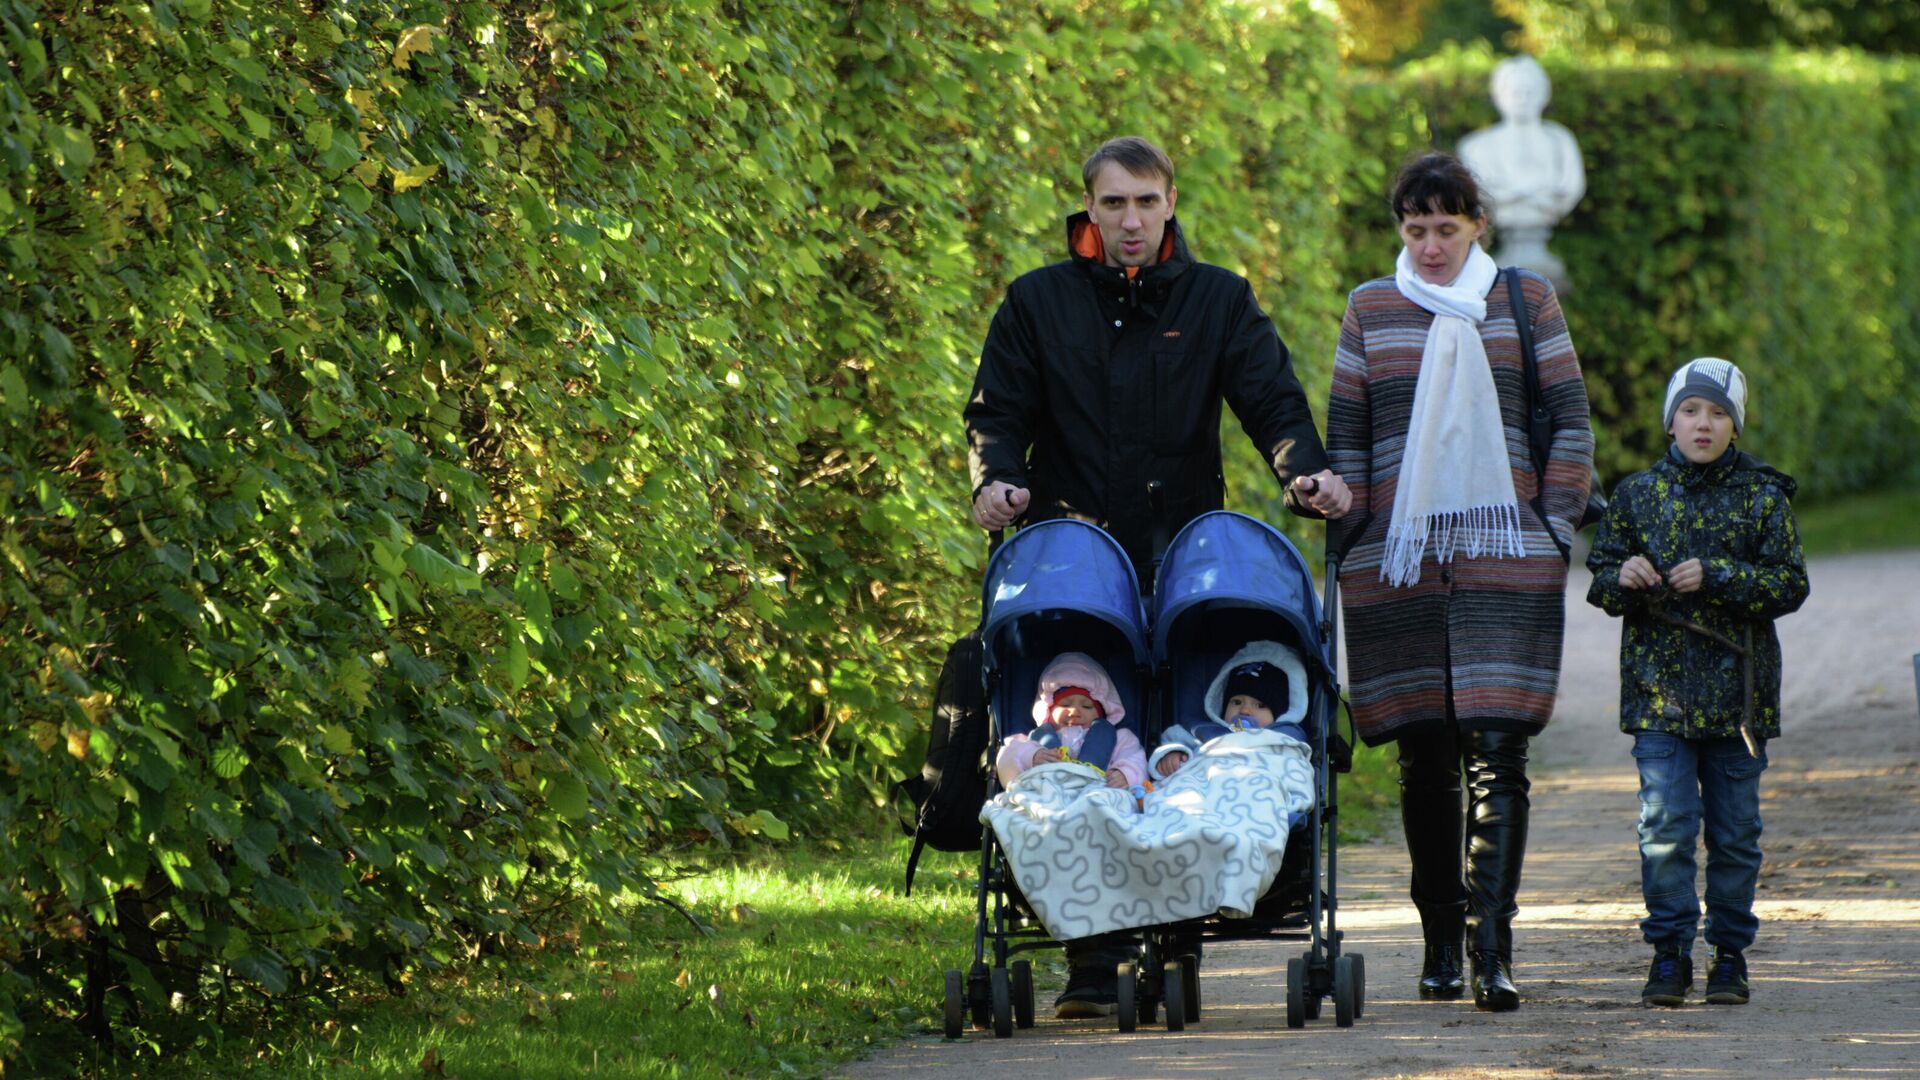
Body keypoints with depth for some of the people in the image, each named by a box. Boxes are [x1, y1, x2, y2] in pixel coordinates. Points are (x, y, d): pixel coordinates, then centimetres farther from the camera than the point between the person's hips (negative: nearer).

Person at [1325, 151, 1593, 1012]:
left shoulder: (1525, 301, 9)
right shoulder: (1370, 310, 11)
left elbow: (1571, 418, 9)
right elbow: (1344, 434, 13)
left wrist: (1555, 526, 1)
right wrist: (1353, 542, 6)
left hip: (1505, 559, -2)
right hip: (1399, 564, 2)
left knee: (1496, 754, -11)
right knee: (1424, 757, 3)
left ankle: (1491, 950, -16)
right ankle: (1440, 945, 11)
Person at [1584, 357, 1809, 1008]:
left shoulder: (1763, 497, 2)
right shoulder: (1637, 495, 7)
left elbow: (1790, 586, -4)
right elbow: (1599, 582, 12)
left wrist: (1716, 577, -16)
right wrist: (1622, 578, -12)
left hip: (1737, 690, 0)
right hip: (1659, 686, 0)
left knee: (1734, 830, 5)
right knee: (1665, 823, -7)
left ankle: (1730, 952, 15)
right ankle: (1669, 952, 0)